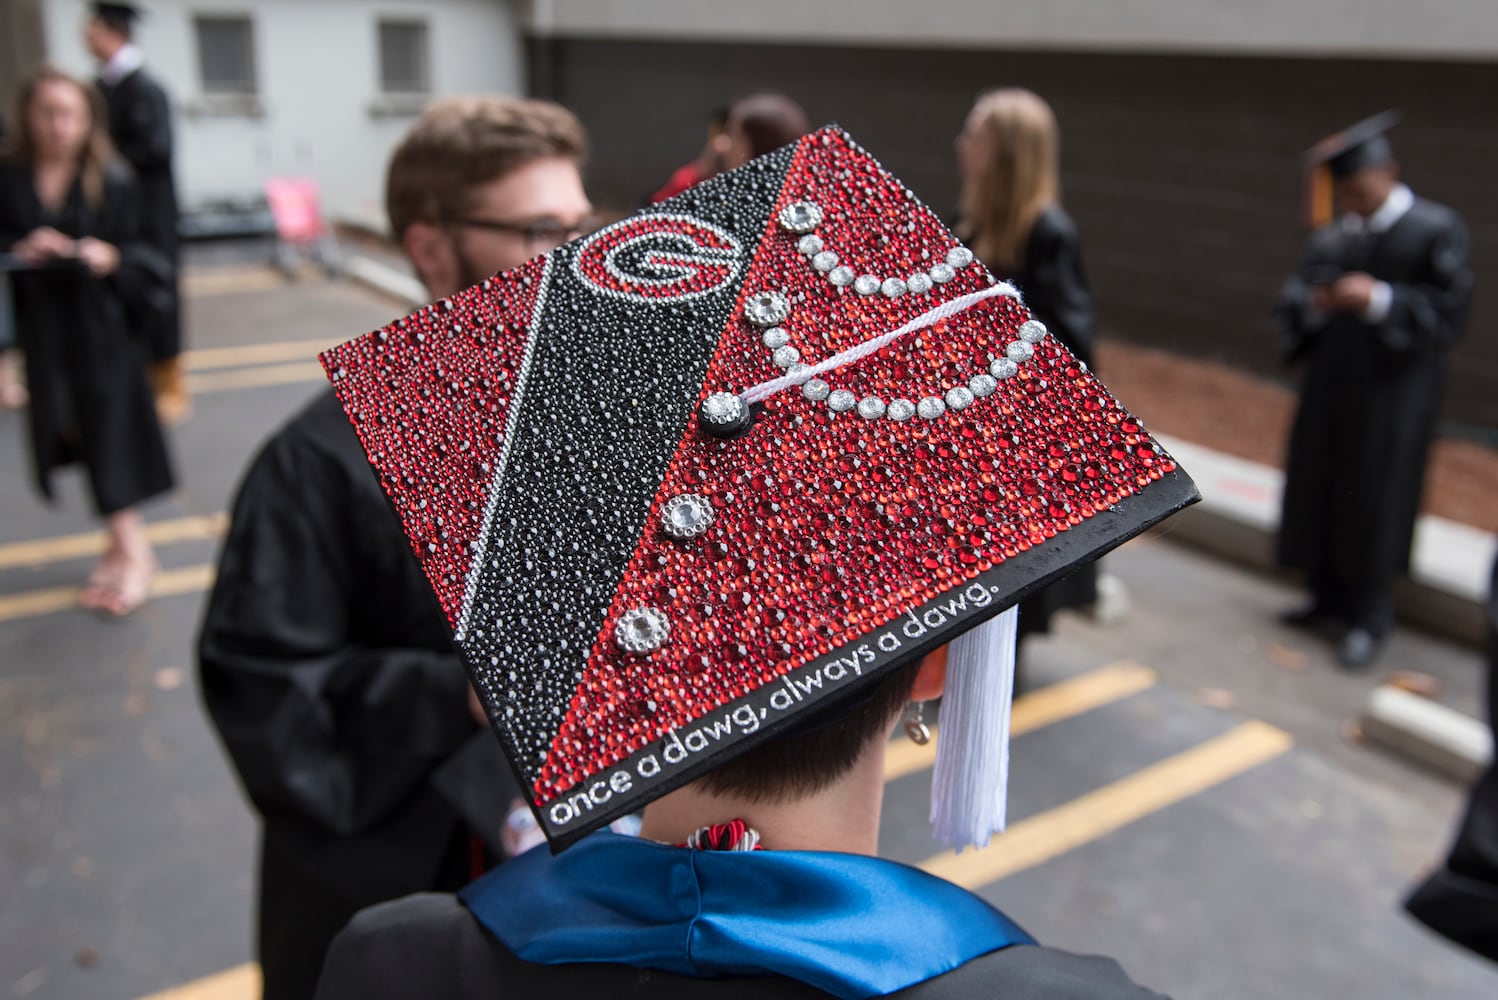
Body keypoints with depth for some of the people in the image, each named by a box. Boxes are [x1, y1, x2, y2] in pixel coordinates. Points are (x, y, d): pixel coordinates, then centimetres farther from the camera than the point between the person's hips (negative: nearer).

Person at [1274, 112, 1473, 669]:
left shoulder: (1437, 231, -5)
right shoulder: (1333, 238, 9)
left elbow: (1449, 311, -10)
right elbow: (1291, 304, 11)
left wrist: (1380, 300, -22)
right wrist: (1315, 304, -11)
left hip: (1393, 396, -5)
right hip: (1330, 386, 5)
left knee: (1375, 502, 0)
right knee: (1318, 491, 10)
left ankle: (1369, 617, 14)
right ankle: (1330, 597, 26)